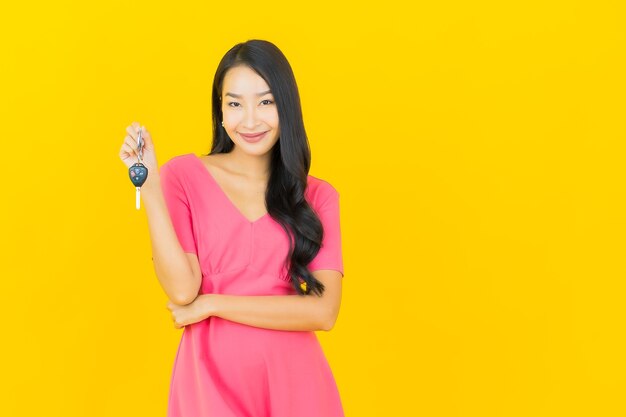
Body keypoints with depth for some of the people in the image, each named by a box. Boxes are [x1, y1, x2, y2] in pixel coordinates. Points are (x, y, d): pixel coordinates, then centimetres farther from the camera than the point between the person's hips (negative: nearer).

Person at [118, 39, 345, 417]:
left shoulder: (318, 197, 1)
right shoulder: (184, 175, -1)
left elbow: (323, 311, -11)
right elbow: (182, 289, -12)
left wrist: (212, 304, -11)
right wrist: (149, 185, -16)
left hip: (291, 379, 1)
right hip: (210, 375, -1)